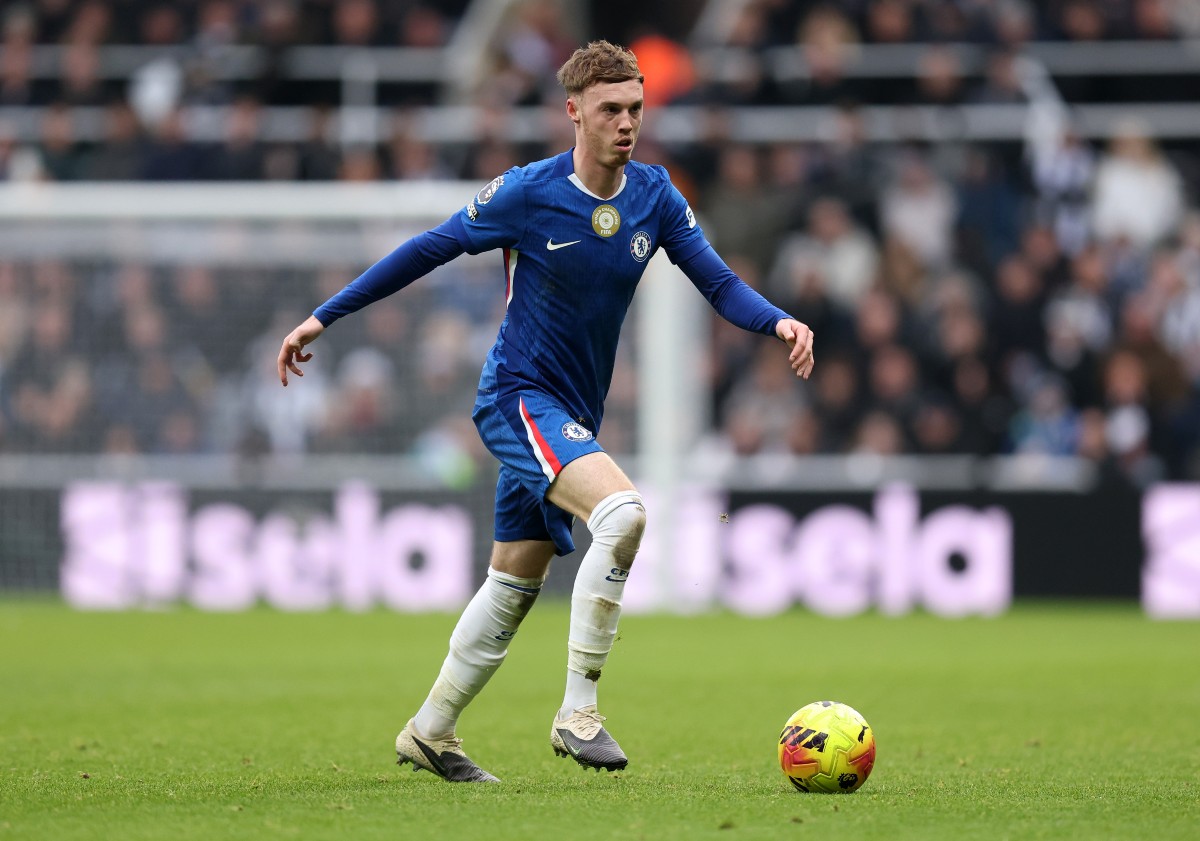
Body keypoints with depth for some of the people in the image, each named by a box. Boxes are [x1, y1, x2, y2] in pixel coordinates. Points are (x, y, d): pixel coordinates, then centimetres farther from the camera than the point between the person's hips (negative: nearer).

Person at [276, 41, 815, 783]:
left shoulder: (655, 197, 0)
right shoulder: (527, 194, -14)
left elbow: (719, 283, -1)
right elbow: (427, 252, -5)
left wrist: (778, 322, -23)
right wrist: (324, 318, -2)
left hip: (573, 415, 7)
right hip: (519, 395, -7)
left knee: (515, 585, 14)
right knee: (622, 511, -29)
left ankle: (430, 733, 30)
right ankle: (578, 712, -24)